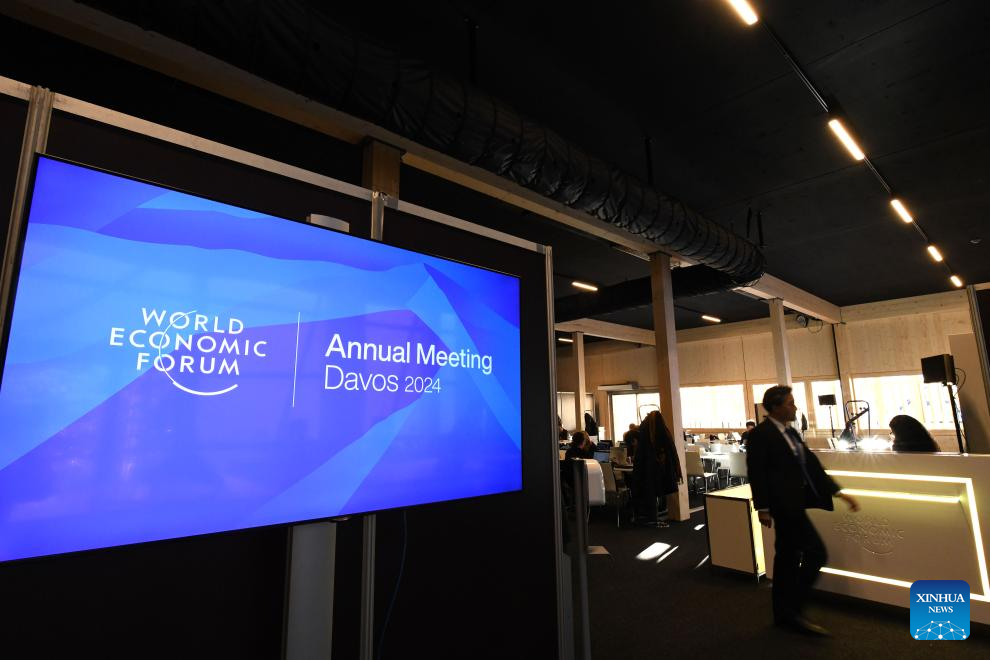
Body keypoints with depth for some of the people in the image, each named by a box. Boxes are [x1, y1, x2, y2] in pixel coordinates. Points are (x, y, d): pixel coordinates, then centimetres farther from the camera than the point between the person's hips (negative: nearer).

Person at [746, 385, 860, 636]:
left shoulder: (790, 432, 14)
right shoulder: (760, 435, -15)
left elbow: (811, 464, 14)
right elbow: (756, 473, -16)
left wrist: (838, 492, 10)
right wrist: (763, 508, -16)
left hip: (794, 502, 9)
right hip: (784, 503, -9)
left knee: (788, 557, 15)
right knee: (816, 553, -8)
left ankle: (784, 613, 27)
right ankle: (792, 609, 4)